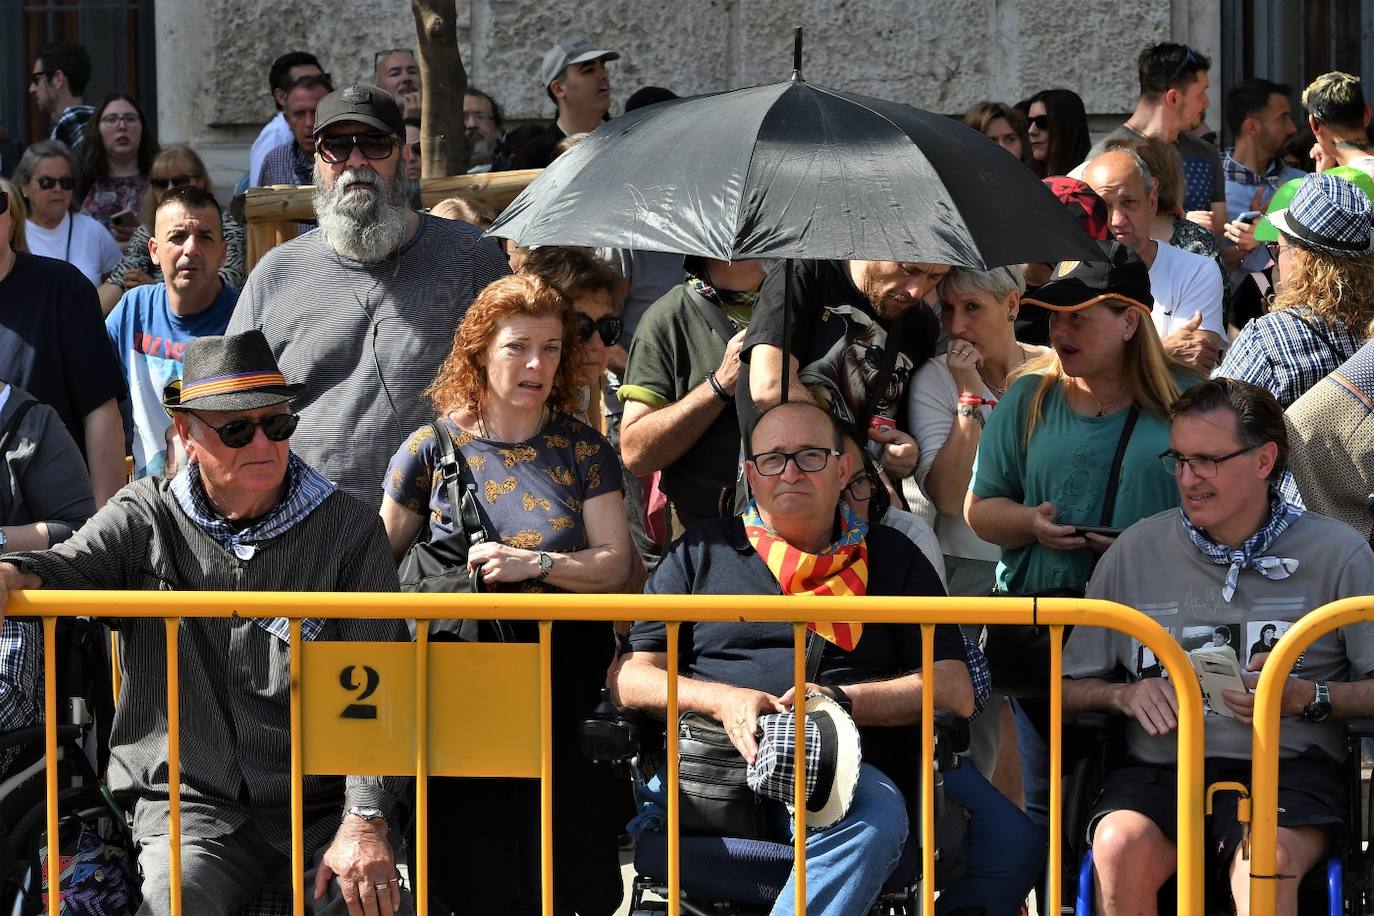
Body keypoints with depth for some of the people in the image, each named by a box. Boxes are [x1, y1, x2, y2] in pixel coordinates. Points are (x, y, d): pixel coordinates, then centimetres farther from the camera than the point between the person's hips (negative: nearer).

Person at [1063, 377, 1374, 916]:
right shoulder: (1135, 553, 13)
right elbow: (1070, 689, 17)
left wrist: (1308, 698, -12)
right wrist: (1125, 695, -3)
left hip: (1289, 768, -2)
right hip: (1159, 768, 2)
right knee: (1120, 846, -31)